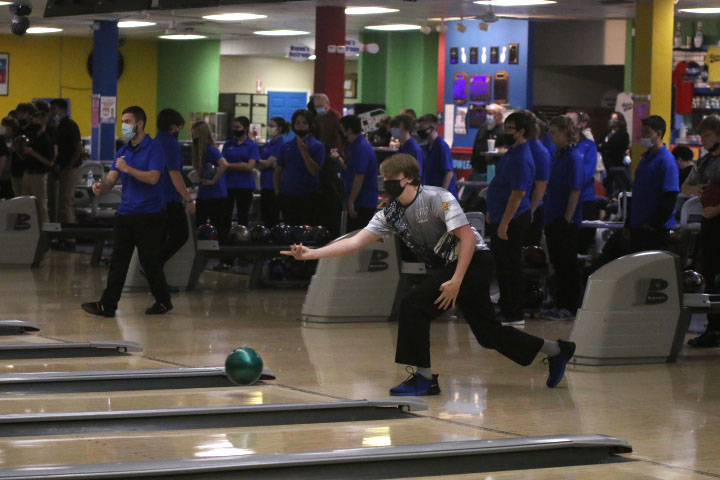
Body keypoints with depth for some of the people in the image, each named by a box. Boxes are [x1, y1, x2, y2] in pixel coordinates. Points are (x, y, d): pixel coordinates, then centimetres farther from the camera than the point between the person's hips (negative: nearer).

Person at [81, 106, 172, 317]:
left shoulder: (154, 148, -7)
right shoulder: (123, 151, 14)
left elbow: (153, 177, -18)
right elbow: (112, 177, 7)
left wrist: (127, 168, -21)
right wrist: (102, 185, -15)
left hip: (148, 214, -6)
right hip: (125, 213, 6)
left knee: (149, 261, 0)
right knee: (118, 260, 1)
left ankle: (163, 301, 17)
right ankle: (108, 305, 0)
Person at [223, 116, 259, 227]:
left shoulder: (252, 146, 1)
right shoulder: (228, 145, 11)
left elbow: (249, 167, -9)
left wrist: (229, 165, -7)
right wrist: (241, 165, -8)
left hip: (245, 186, -3)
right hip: (228, 185, 3)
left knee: (243, 219, 3)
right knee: (225, 217, 2)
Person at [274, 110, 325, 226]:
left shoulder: (317, 146, 0)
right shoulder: (287, 146, 12)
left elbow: (314, 171, -12)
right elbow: (278, 172, 15)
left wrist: (303, 150, -16)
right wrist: (278, 192, 4)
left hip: (307, 197, -4)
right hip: (287, 197, 4)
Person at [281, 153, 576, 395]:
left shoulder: (437, 198, -17)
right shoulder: (390, 214, 4)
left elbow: (468, 237, -22)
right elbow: (356, 242, -2)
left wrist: (456, 281, -27)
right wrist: (310, 254, -12)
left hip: (474, 262, -8)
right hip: (446, 267, 8)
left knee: (414, 304, -20)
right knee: (488, 333, 12)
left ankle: (424, 377, -13)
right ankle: (556, 351, 29)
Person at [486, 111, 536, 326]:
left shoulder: (522, 159, -20)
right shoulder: (512, 153, 13)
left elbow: (518, 194, -24)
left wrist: (504, 224, -25)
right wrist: (492, 213, 22)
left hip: (512, 220, -10)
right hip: (500, 219, 10)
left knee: (510, 268, -4)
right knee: (502, 267, 16)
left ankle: (514, 315, 2)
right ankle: (506, 310, 24)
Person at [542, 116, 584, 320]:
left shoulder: (573, 157, -14)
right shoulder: (558, 156, 13)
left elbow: (575, 190, -18)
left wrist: (567, 218, -20)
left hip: (566, 220, -9)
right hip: (553, 218, 9)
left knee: (567, 264, -3)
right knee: (557, 262, 13)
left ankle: (569, 308, 2)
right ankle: (560, 304, 20)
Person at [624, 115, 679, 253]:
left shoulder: (666, 160, -12)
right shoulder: (646, 158, 16)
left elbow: (670, 197, -17)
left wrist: (655, 224, -17)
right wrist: (628, 223, 20)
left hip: (656, 231, -9)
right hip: (637, 227, 9)